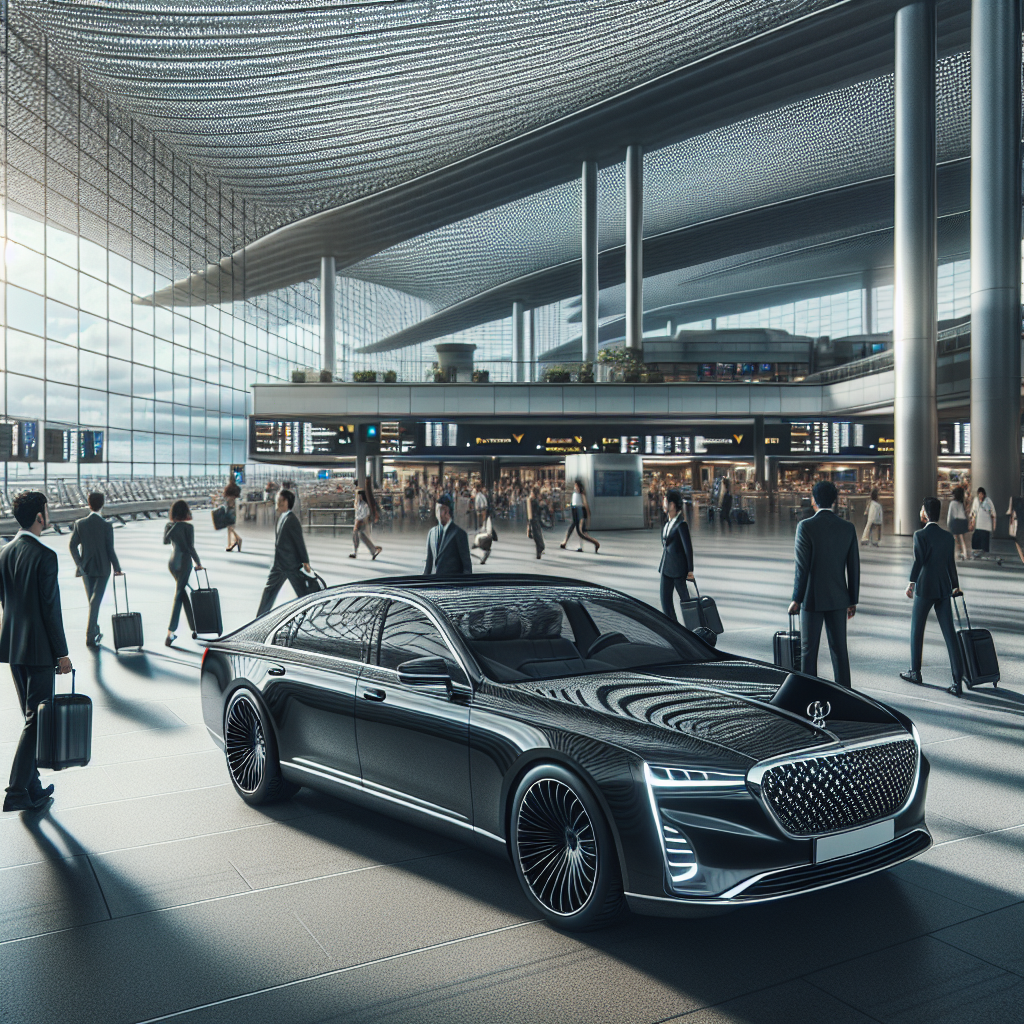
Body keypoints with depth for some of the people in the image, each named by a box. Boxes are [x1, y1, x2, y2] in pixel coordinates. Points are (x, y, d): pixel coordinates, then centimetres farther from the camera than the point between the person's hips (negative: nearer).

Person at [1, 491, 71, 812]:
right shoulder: (45, 556, -17)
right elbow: (51, 608, -17)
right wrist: (62, 653, -11)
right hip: (39, 649, -8)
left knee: (30, 717, 16)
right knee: (36, 720, -1)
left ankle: (33, 788, 23)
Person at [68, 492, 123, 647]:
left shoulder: (79, 524, -5)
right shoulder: (107, 526, -12)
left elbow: (72, 546, -3)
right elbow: (110, 550, -9)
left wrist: (79, 564, 7)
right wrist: (117, 569, 1)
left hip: (86, 569, 3)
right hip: (102, 569, -3)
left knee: (92, 600, 18)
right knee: (95, 601, -3)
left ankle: (95, 632, 29)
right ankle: (90, 636, -8)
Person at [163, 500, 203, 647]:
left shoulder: (169, 526, 2)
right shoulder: (188, 527, -15)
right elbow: (191, 548, -17)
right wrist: (198, 563, -4)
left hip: (172, 563, 6)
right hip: (184, 563, -6)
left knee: (184, 594, 19)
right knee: (178, 598, -1)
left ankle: (193, 627, 27)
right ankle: (170, 634, -5)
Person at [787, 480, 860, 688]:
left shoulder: (805, 526, -12)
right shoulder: (848, 528, 2)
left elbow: (802, 567, -14)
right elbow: (854, 568, 4)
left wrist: (796, 599, -7)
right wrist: (853, 600, 12)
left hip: (812, 598, -4)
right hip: (838, 599, 4)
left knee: (809, 650, 5)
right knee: (839, 648, 9)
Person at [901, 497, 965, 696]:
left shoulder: (920, 535, -7)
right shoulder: (948, 537, 10)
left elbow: (919, 560, -20)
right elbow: (951, 564, 19)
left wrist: (911, 583, -24)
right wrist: (955, 586, 32)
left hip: (925, 589, -4)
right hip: (944, 590, 5)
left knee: (917, 629, 13)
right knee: (949, 633, 1)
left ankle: (915, 672, 24)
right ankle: (957, 681, -5)